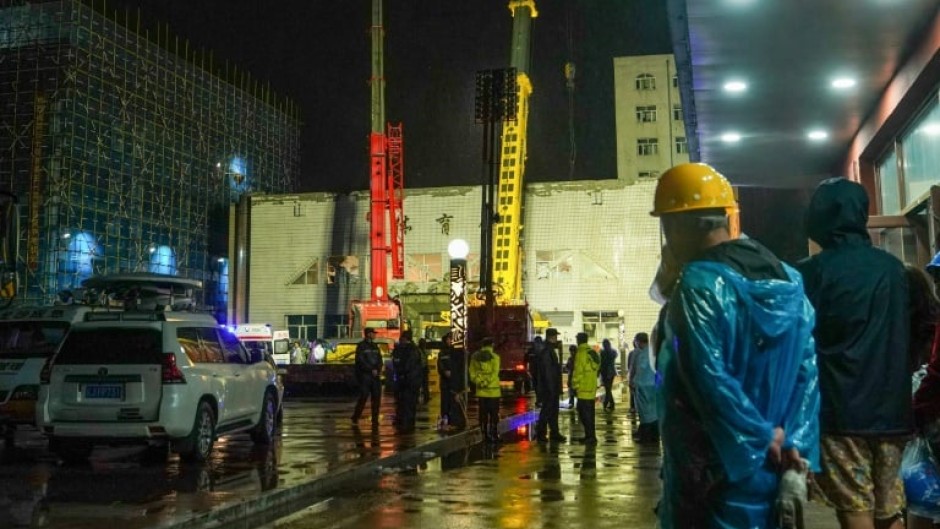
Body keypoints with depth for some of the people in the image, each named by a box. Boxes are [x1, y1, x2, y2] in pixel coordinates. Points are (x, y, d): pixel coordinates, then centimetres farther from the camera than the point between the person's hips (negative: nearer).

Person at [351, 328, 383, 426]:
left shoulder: (375, 346, 16)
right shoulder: (361, 346, -3)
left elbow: (379, 359, 12)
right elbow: (361, 361, -10)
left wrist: (379, 370, -6)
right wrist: (372, 370, -14)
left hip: (376, 375, 6)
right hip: (365, 375, -6)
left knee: (376, 398, 3)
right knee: (363, 397, -7)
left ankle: (375, 420, 8)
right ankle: (355, 418, 6)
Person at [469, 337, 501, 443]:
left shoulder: (475, 357, 5)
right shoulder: (494, 357, -7)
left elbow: (472, 374, 2)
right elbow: (494, 373, -12)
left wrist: (479, 382, 1)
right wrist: (487, 382, -7)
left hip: (481, 391, 4)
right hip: (493, 390, -4)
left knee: (483, 414, 10)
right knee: (494, 414, 4)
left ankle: (484, 435, 12)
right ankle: (493, 435, 3)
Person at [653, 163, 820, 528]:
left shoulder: (699, 285, -17)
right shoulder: (789, 280, 6)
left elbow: (712, 381, -22)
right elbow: (808, 369, 3)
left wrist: (760, 439, -10)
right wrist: (796, 443, -1)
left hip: (716, 469, -7)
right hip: (775, 463, 7)